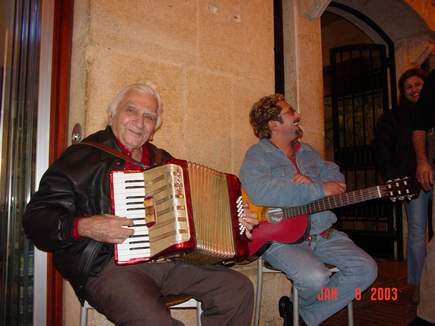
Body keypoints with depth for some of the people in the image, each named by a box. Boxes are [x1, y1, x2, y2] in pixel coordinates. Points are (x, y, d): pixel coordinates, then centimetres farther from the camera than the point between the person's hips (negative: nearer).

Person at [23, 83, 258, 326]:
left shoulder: (162, 160, 20)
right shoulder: (82, 157, 2)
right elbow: (36, 219, -2)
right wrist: (84, 227, -19)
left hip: (170, 259, 6)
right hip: (109, 266, -5)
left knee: (240, 289, -8)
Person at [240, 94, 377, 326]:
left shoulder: (307, 152, 17)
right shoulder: (257, 155, -6)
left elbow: (336, 180, 11)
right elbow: (260, 192, -26)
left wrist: (312, 183, -13)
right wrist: (318, 190, -21)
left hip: (323, 234, 7)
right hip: (280, 238, -7)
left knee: (366, 269, -6)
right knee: (316, 278, -30)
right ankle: (299, 306, 8)